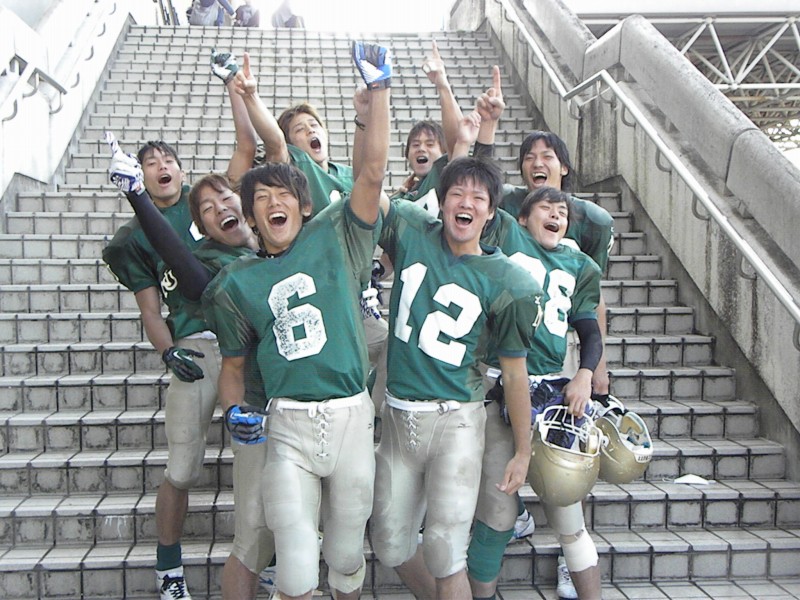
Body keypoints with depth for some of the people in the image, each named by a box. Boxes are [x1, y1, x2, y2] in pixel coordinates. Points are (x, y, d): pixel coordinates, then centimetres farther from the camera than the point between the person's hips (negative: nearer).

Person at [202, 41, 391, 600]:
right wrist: (234, 408, -4)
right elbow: (234, 362, 15)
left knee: (347, 549, 14)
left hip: (352, 416, 0)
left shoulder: (334, 238, 4)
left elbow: (372, 173, -8)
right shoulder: (237, 283, 9)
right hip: (288, 424, 0)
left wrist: (378, 90, -14)